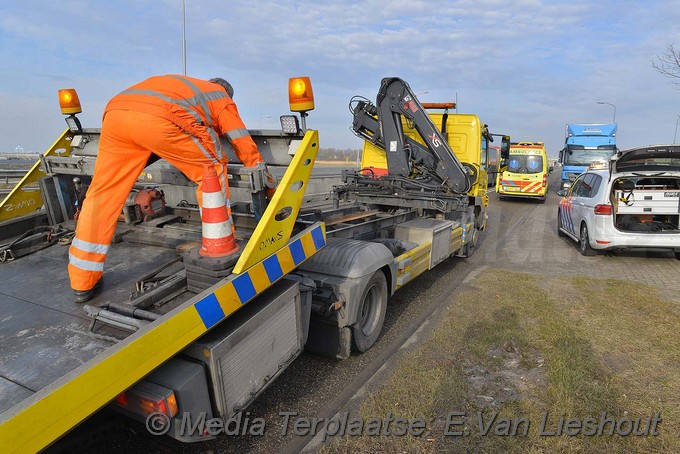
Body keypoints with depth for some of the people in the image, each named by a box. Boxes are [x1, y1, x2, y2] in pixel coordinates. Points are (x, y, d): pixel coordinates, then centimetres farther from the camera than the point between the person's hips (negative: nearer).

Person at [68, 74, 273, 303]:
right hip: (158, 119, -6)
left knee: (102, 193, 12)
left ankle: (83, 283, 18)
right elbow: (244, 144, 24)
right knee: (213, 169, 13)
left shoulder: (180, 83, 44)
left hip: (115, 111, 7)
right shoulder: (221, 97, 28)